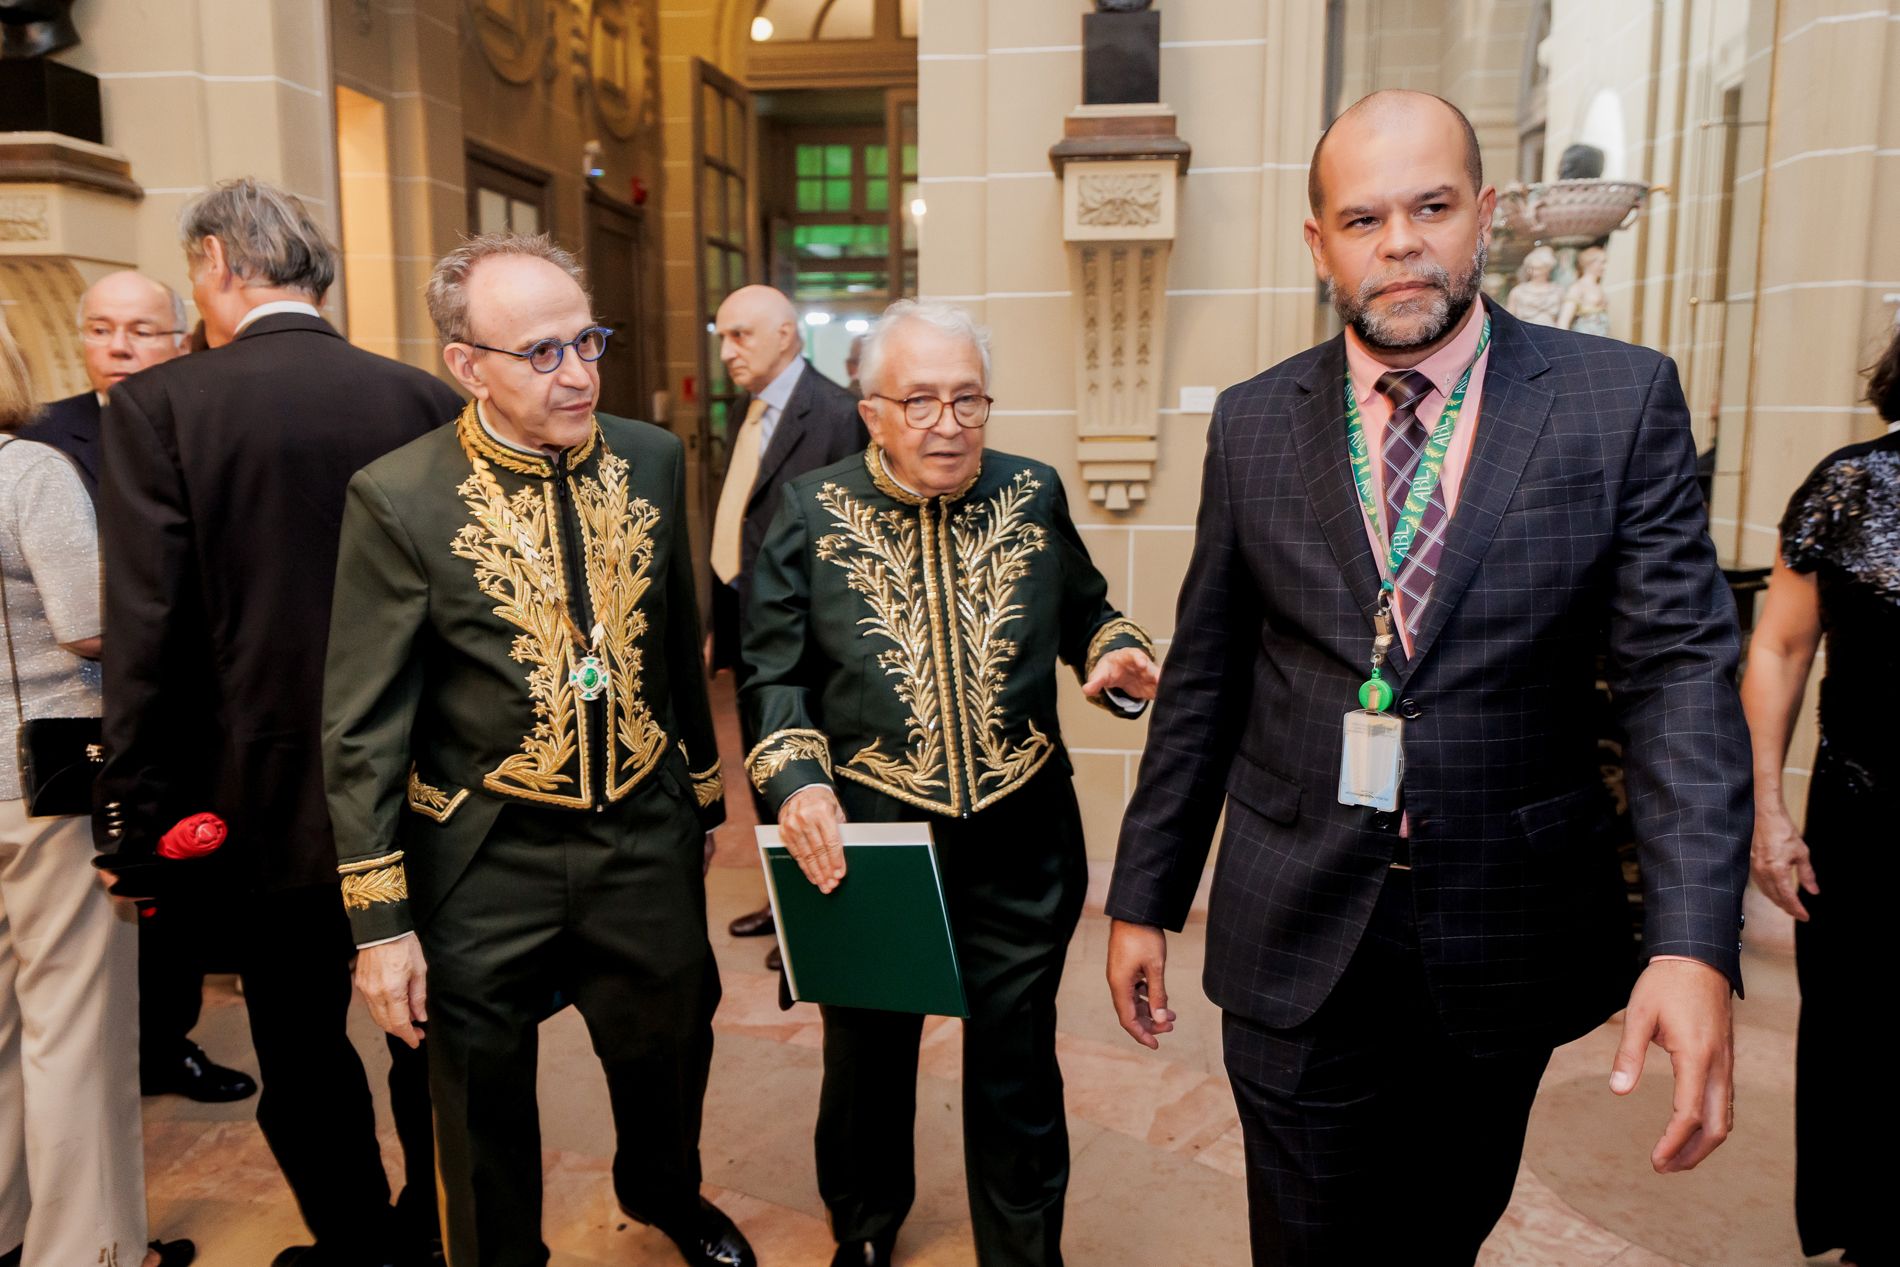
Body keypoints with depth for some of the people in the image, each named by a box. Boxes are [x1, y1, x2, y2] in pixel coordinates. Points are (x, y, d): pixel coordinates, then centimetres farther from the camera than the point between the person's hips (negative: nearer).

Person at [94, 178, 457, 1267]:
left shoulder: (159, 407, -11)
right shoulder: (423, 398, -5)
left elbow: (147, 630, -13)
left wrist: (135, 807, -4)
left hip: (271, 793, -2)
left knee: (302, 1042, 17)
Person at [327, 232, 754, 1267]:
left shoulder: (653, 460, -3)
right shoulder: (398, 499, -14)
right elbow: (363, 728, -10)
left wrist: (704, 794, 14)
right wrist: (380, 921, -9)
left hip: (647, 838, 4)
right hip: (488, 863, -3)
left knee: (670, 1048, 22)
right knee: (484, 1105, 17)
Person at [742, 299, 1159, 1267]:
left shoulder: (1034, 496, 0)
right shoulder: (814, 511, -4)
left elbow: (1084, 614, 14)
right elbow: (773, 674, -1)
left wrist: (1113, 655, -8)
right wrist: (796, 780, -15)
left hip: (1020, 841, 1)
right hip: (865, 836, 0)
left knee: (1017, 1067, 13)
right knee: (868, 1055, 20)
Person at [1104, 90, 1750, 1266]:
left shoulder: (1622, 400, -4)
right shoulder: (1253, 423, 0)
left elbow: (1683, 667, -9)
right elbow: (1204, 678, 3)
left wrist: (1694, 943, -21)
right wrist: (1145, 898, 5)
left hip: (1506, 938, 1)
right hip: (1298, 936, 0)